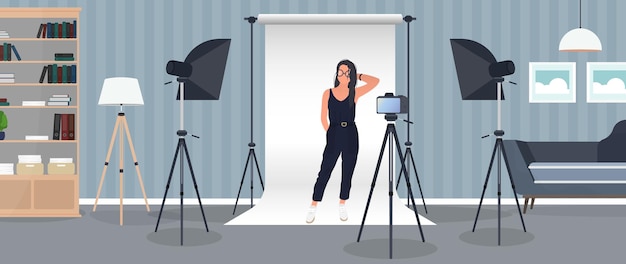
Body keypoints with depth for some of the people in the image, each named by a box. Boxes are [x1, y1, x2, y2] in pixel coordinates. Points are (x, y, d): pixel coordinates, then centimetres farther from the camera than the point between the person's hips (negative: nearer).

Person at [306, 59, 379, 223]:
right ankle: (313, 208, 10)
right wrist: (332, 134, 4)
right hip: (333, 137, -1)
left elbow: (375, 81, -7)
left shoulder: (354, 93, 1)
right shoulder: (328, 93, 0)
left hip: (351, 137, 1)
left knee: (347, 173, 10)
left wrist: (357, 75, 1)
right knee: (324, 173, 0)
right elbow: (324, 118, 5)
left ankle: (342, 206, 26)